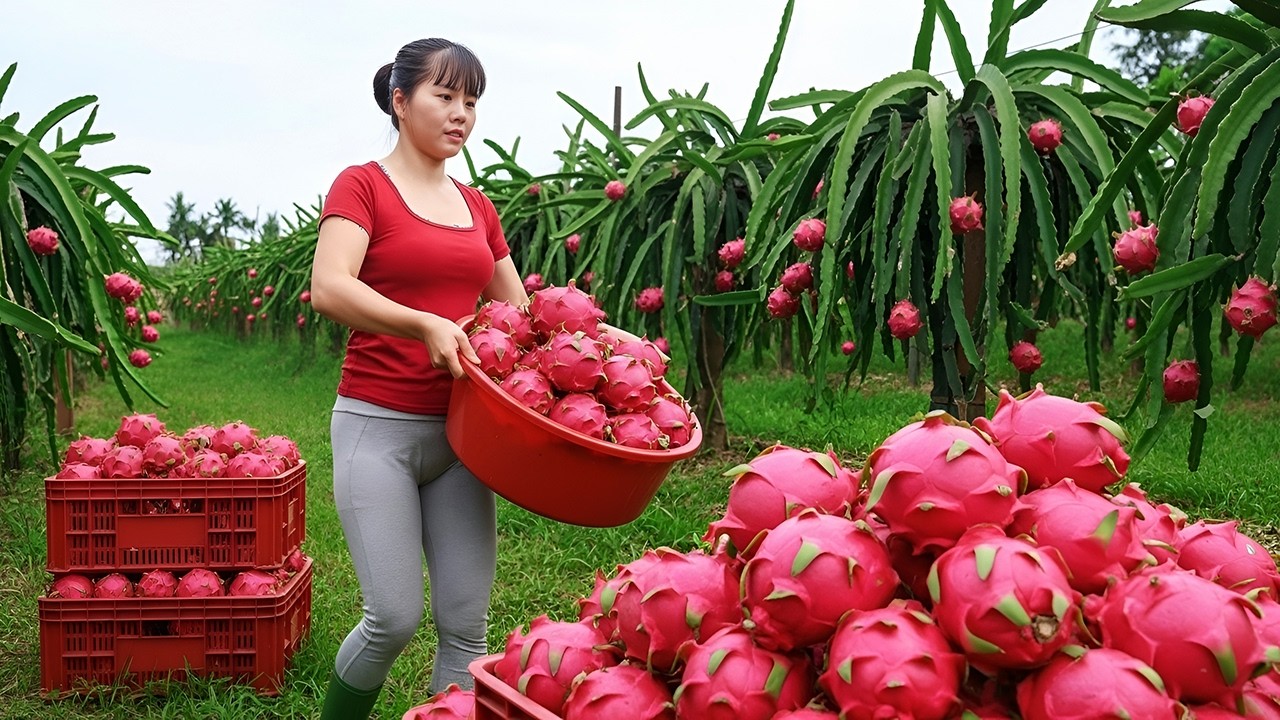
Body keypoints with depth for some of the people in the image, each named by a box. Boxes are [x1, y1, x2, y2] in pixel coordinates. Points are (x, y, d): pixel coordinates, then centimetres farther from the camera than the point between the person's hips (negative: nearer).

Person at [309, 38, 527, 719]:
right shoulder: (362, 186, -1)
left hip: (460, 432, 5)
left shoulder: (477, 207, 14)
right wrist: (425, 324, -29)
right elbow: (328, 289, -17)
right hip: (379, 426, -5)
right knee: (395, 618, -5)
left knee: (465, 625, 2)